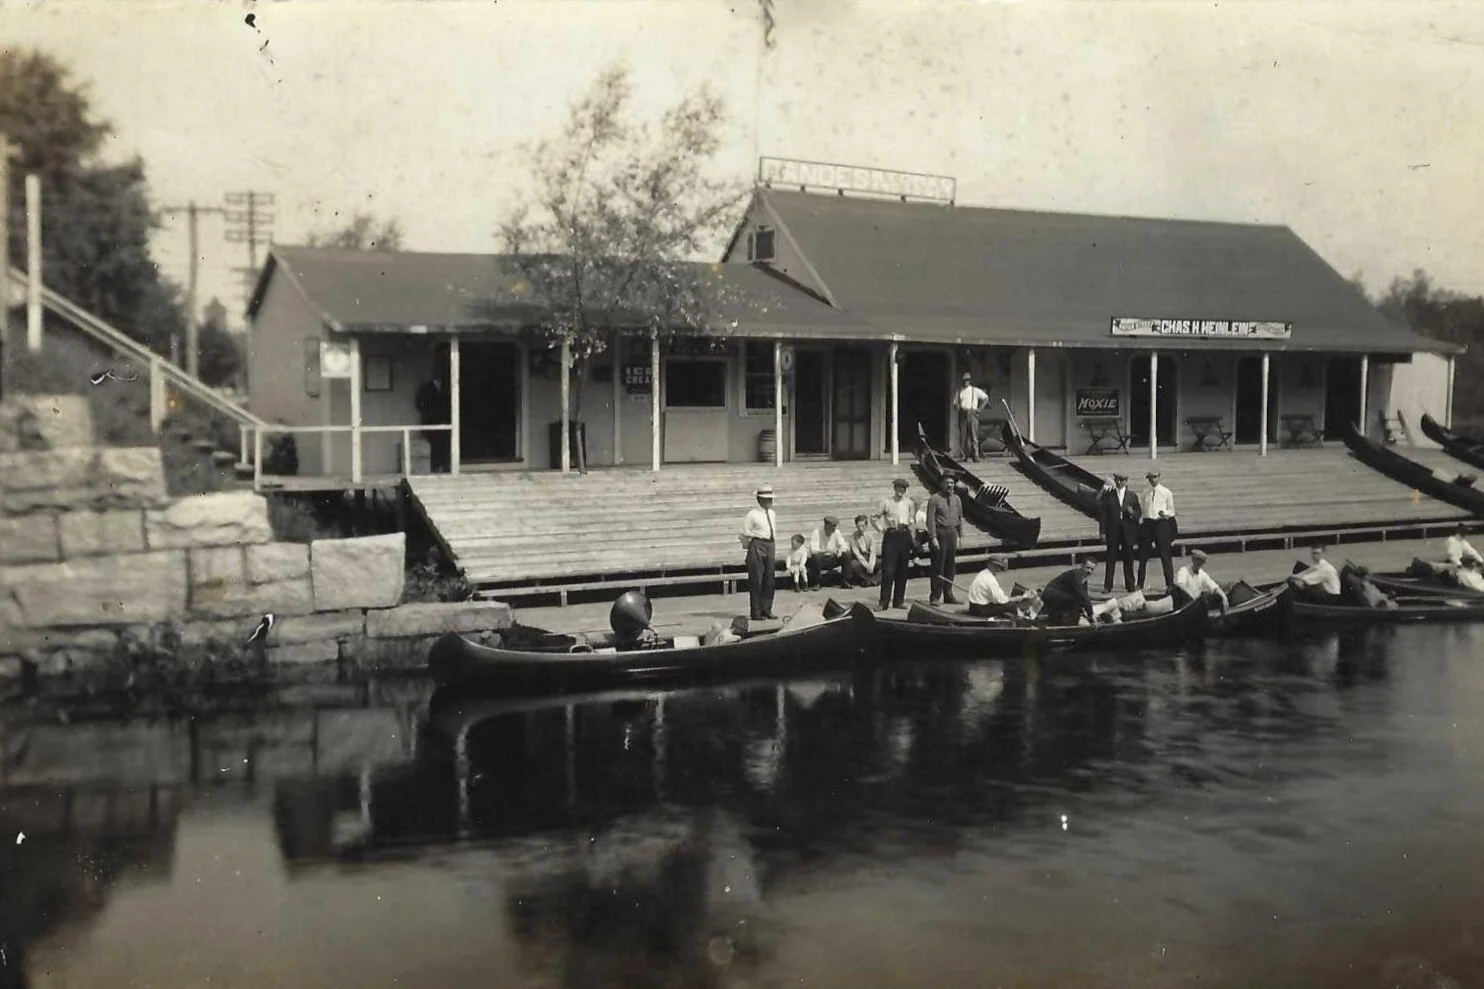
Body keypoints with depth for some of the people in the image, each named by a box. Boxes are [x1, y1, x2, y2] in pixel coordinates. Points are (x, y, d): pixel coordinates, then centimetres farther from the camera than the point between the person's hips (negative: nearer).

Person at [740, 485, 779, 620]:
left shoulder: (772, 514, 13)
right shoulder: (752, 515, -8)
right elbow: (745, 534, -5)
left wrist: (774, 551, 17)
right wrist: (750, 549, -2)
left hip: (770, 547, 7)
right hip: (757, 546, -7)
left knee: (769, 580, 9)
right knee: (756, 581, -3)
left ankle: (766, 609, 18)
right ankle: (756, 612, 3)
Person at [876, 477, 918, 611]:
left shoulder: (909, 502, 10)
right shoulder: (886, 502, 1)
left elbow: (913, 519, 20)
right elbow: (875, 517, 2)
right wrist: (880, 529, -7)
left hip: (905, 536, 4)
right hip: (891, 535, -4)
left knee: (902, 571, 6)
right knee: (888, 570, -8)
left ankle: (898, 601, 14)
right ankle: (884, 603, -6)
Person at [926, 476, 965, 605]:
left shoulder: (956, 499, 12)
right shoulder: (934, 499, -5)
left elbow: (960, 518, 15)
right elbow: (931, 519, -9)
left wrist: (960, 536, 10)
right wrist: (933, 537, -15)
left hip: (952, 533, 6)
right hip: (940, 533, -6)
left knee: (951, 566, 8)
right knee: (938, 566, -4)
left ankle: (948, 595, 16)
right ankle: (935, 597, 1)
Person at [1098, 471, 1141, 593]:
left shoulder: (1132, 496, 9)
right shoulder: (1108, 495, 3)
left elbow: (1139, 513, 10)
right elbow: (1102, 514, 1)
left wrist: (1132, 513, -14)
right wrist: (1103, 532, -5)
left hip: (1128, 531, 2)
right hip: (1112, 531, -1)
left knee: (1128, 559, 5)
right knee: (1111, 559, -1)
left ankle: (1130, 585, 13)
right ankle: (1107, 586, 2)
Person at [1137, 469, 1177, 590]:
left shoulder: (1166, 492, 3)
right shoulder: (1144, 493, 10)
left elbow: (1172, 511, 5)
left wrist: (1165, 513, -15)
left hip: (1161, 523, -3)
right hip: (1147, 523, 3)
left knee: (1165, 554, -3)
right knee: (1143, 554, 5)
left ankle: (1170, 583, 3)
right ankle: (1140, 584, 13)